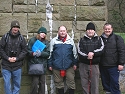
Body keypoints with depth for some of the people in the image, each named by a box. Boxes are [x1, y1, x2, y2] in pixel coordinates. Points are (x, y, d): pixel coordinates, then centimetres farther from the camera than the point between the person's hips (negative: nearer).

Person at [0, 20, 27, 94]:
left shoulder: (21, 38, 1)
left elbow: (24, 51, 1)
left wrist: (17, 58, -11)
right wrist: (8, 58, -10)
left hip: (17, 66, 1)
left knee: (17, 84, 9)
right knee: (7, 84, 1)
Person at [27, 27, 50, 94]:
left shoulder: (46, 42, 7)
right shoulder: (32, 40, 0)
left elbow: (48, 53, 0)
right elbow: (28, 51, -3)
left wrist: (41, 53, -18)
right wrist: (33, 53, -23)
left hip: (43, 65, 3)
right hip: (34, 64, -3)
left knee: (42, 82, 9)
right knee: (35, 81, -7)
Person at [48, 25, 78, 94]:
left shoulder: (70, 40, 8)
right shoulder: (54, 40, 4)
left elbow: (74, 53, 13)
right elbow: (50, 54, 5)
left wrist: (75, 63, 11)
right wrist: (50, 64, 3)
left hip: (69, 66, 1)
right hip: (57, 66, 0)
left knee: (71, 82, 3)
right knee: (59, 83, 9)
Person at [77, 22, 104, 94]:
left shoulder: (99, 39, 9)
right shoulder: (82, 40, 8)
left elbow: (101, 49, -5)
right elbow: (79, 51, -4)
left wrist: (93, 53, -21)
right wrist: (87, 56, -19)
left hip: (95, 64, 0)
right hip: (83, 64, 1)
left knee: (95, 82, 1)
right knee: (85, 83, 6)